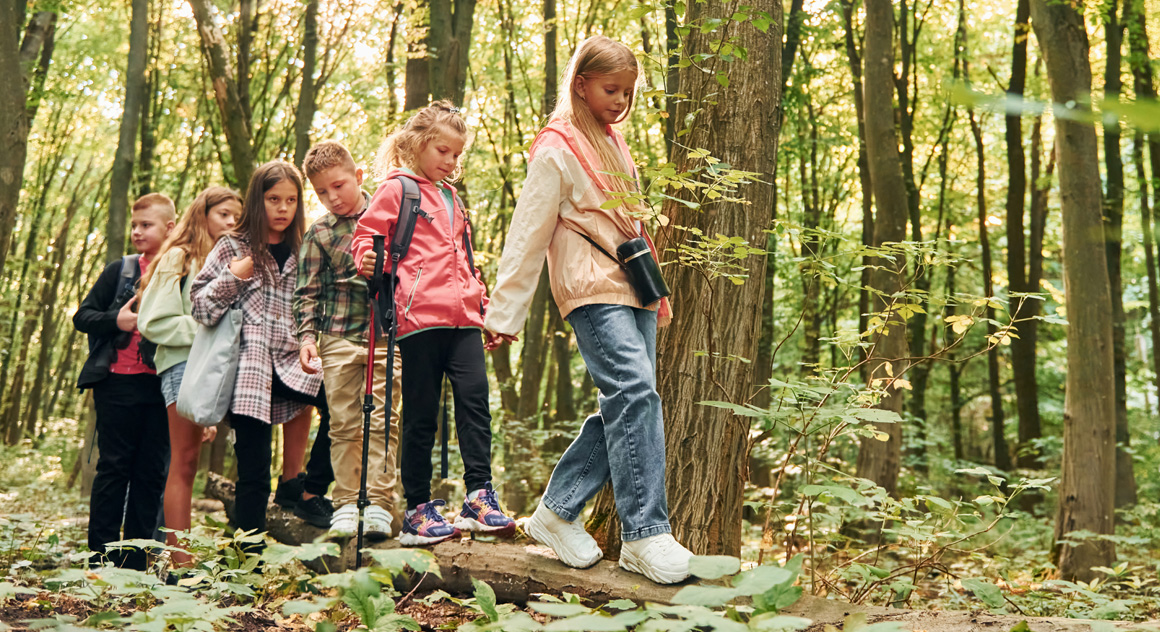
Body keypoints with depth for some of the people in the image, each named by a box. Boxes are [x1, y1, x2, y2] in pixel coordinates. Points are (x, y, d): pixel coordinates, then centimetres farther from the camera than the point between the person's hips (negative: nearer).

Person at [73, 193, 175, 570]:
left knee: (152, 471, 4)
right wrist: (115, 320, -11)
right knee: (114, 467, 1)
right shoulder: (120, 271, 6)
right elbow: (82, 316, 6)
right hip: (119, 382, -1)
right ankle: (101, 556, 7)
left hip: (162, 385, 1)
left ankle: (137, 561, 12)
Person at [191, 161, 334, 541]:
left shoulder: (303, 253, 15)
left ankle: (310, 488, -10)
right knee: (253, 473, -6)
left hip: (292, 361, 3)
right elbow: (200, 305, 3)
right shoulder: (233, 248, 7)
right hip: (250, 367, -2)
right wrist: (234, 278, -9)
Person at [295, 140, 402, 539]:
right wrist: (307, 336, -6)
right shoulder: (319, 233, 4)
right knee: (344, 423, 4)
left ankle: (379, 504, 1)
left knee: (382, 420, -3)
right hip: (338, 338, 0)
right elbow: (308, 291, 4)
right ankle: (346, 505, 12)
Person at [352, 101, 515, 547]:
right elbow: (366, 232, 1)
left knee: (474, 395, -9)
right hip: (419, 316, -6)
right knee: (421, 413, -1)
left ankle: (479, 497, -7)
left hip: (462, 316, 6)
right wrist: (367, 259, -21)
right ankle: (418, 510, 7)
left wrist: (484, 306, 28)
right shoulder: (397, 189, 5)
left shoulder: (452, 198, 26)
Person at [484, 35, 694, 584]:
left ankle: (557, 513, 14)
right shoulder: (556, 150, -6)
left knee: (624, 406, 3)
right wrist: (504, 312, -9)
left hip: (632, 287, 8)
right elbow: (528, 235, -8)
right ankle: (646, 535, -18)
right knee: (635, 392, -20)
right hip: (592, 291, -8)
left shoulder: (613, 142, 19)